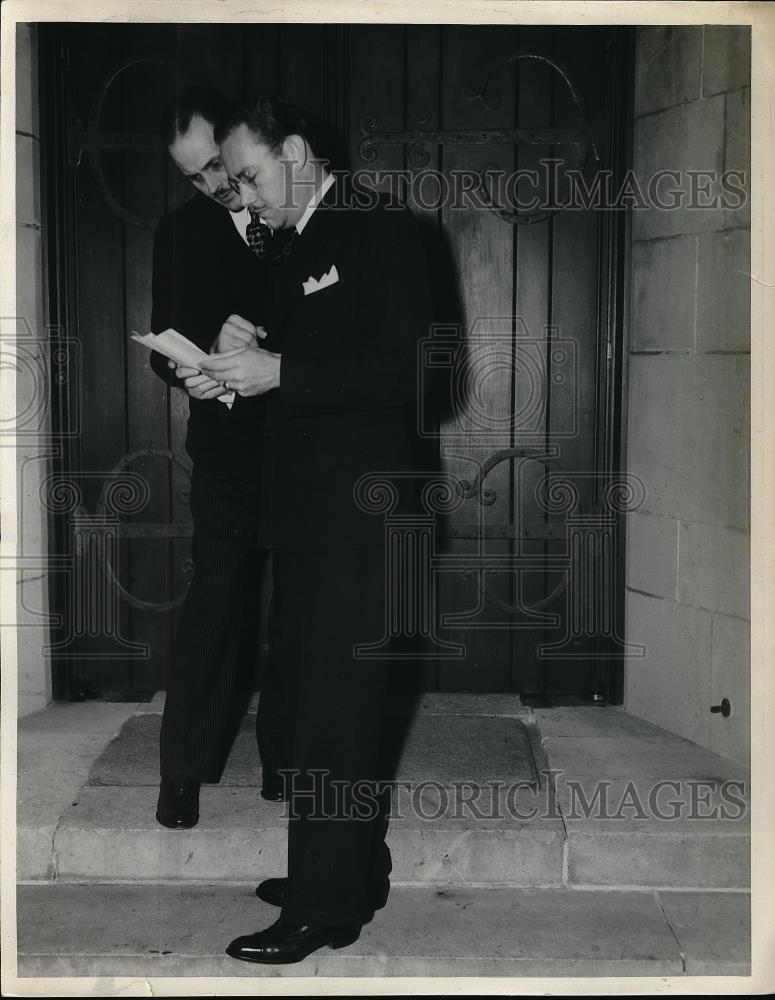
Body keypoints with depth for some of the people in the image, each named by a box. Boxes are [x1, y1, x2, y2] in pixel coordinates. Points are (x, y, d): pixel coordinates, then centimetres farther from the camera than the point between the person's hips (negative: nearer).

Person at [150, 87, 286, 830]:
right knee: (214, 597, -3)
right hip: (228, 449, 0)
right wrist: (200, 363, -17)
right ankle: (184, 767, 6)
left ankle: (284, 755, 19)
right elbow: (165, 347, 6)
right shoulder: (180, 232, 8)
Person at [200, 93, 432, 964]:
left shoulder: (379, 229, -7)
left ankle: (324, 909, 5)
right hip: (306, 508, 9)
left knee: (332, 709, -4)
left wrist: (280, 370, -18)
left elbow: (406, 367, -16)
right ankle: (351, 871, 27)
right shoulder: (296, 251, 19)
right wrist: (245, 373, 5)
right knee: (319, 697, 14)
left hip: (357, 510, -9)